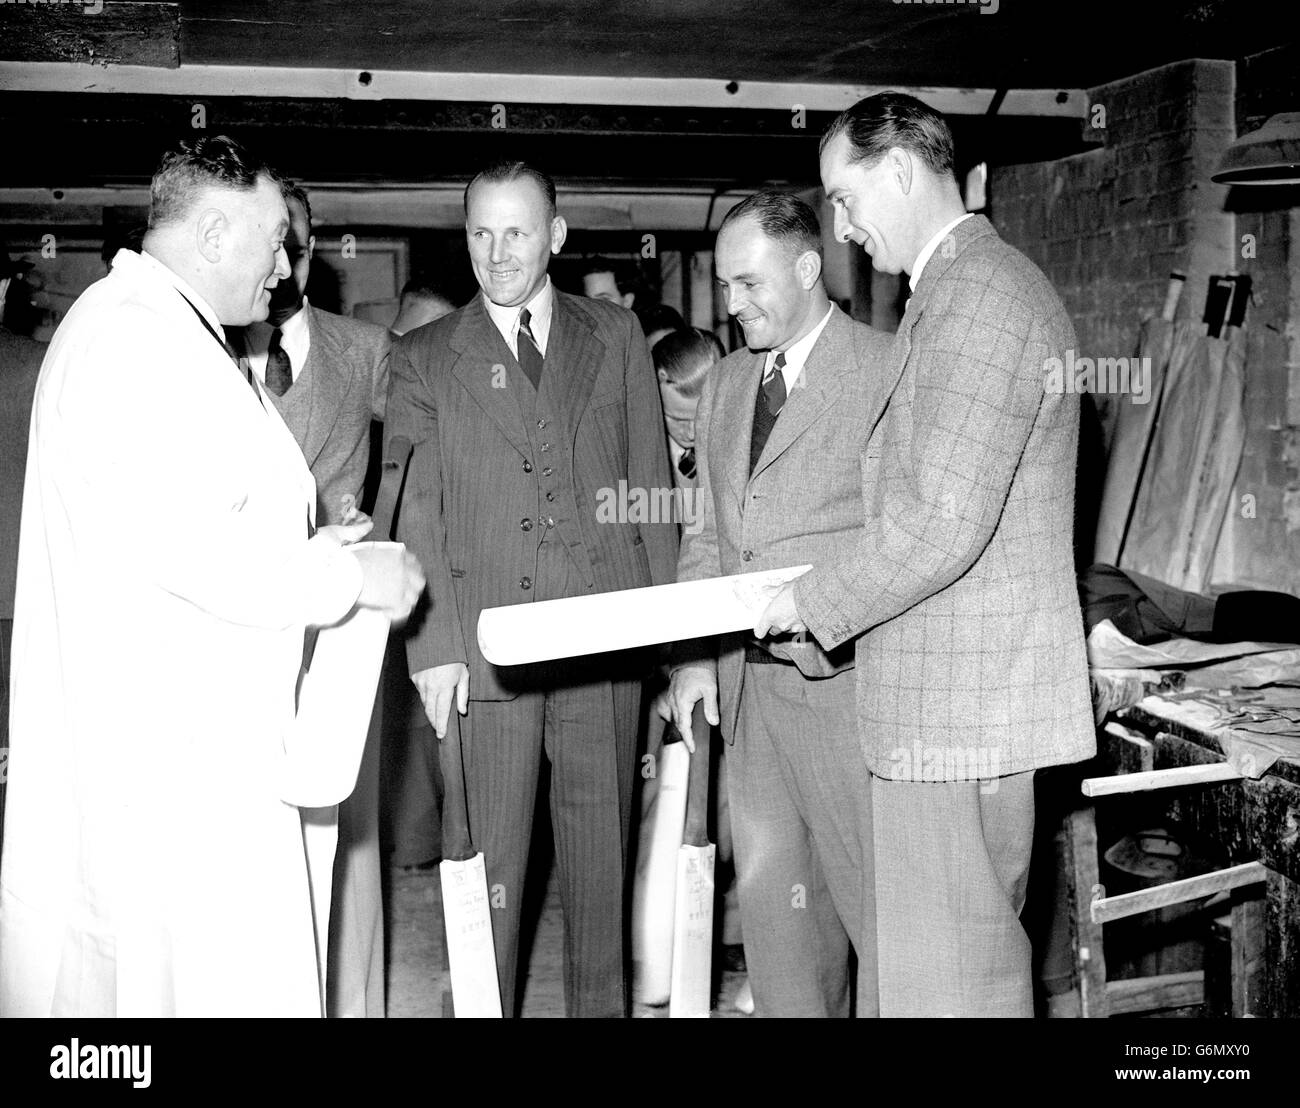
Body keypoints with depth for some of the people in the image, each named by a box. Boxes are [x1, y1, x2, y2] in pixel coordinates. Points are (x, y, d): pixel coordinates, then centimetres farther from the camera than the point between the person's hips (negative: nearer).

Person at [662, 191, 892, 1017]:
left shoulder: (889, 371, -8)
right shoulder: (725, 384, 15)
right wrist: (696, 655, 7)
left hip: (844, 673, -6)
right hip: (749, 681, 7)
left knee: (875, 893, 2)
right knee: (772, 893, 13)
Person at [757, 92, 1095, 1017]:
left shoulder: (979, 293, -16)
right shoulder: (970, 287, 18)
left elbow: (942, 522, -23)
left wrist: (815, 602, -10)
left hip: (959, 707, -10)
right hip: (970, 698, 10)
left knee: (946, 981, -2)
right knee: (982, 954, 19)